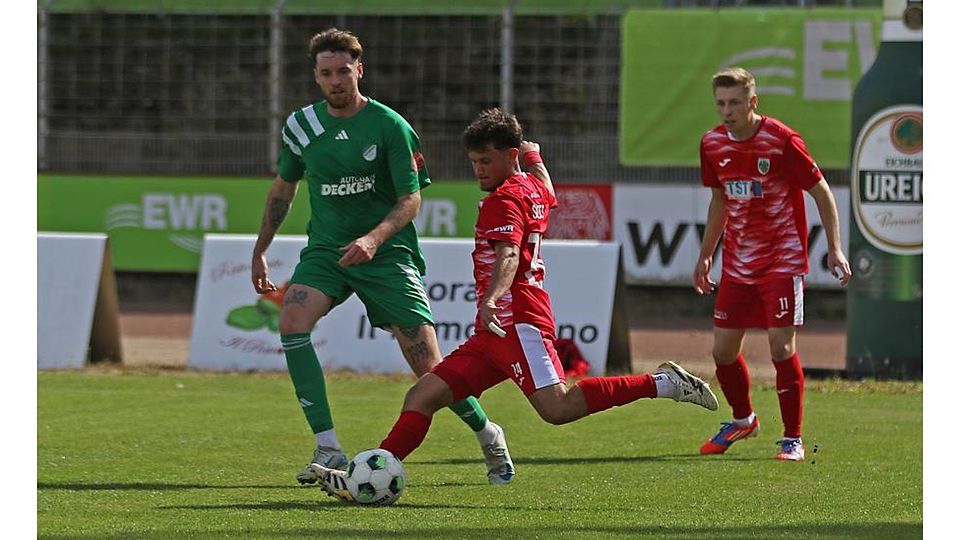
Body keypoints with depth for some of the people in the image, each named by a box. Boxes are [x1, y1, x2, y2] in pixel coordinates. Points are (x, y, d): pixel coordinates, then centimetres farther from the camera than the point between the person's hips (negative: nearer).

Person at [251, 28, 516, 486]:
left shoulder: (390, 126, -8)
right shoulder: (301, 126, 4)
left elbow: (411, 199, -9)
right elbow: (283, 188, 19)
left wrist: (374, 239, -26)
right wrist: (260, 251, 19)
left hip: (387, 254, -3)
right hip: (325, 250, 3)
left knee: (428, 367, -6)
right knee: (292, 321, -27)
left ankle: (487, 435, 25)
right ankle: (328, 450, -24)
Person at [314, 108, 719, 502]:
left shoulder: (504, 199, -7)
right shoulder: (533, 189, 21)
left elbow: (508, 256, -24)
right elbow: (548, 195, 48)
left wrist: (491, 299, -41)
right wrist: (534, 155, 65)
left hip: (515, 321, -11)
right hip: (495, 332, 11)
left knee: (558, 407, -25)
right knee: (422, 396, 3)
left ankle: (662, 383, -17)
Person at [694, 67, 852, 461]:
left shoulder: (781, 141, -15)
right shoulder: (713, 144, 2)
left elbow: (821, 192, -7)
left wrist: (834, 249, -11)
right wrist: (705, 256, 19)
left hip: (782, 261, -5)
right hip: (737, 263, 5)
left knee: (781, 347, -13)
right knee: (723, 351, 5)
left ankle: (792, 439, -1)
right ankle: (742, 420, 32)